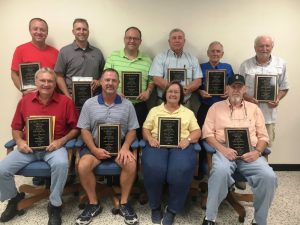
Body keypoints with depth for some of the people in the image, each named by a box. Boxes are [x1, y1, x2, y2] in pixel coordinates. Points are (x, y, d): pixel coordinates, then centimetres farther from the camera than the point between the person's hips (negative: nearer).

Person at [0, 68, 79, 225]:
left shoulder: (65, 101, -2)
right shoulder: (25, 101, 8)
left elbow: (75, 128, 1)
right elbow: (16, 128, 15)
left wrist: (61, 141, -15)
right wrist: (19, 142, -6)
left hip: (54, 146, -3)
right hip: (28, 147, 4)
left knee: (61, 164, -35)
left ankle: (54, 205, -10)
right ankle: (14, 198, 20)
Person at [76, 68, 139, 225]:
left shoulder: (127, 105, 6)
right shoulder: (89, 104, 5)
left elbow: (132, 130, 5)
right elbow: (84, 130, 2)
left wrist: (125, 147, -14)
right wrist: (94, 150, -12)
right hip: (95, 146, 1)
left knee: (131, 164, -28)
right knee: (83, 166, -27)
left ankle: (124, 203, -6)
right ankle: (93, 204, -2)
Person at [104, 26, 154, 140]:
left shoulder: (147, 61, 8)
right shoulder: (113, 57, 5)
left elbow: (151, 81, 13)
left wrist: (148, 91, -6)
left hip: (139, 106, 1)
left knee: (138, 136, 9)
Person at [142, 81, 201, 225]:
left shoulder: (188, 112, 21)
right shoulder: (155, 110, 21)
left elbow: (197, 131, 12)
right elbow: (145, 129, 14)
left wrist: (188, 139, -8)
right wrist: (150, 138, -7)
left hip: (180, 145, 0)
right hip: (158, 143, 0)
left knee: (181, 170, -33)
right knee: (153, 168, -32)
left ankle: (172, 209, -10)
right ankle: (155, 207, -6)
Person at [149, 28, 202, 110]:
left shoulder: (192, 59, 11)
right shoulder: (160, 57, 3)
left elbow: (198, 81, 4)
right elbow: (157, 80, -8)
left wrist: (185, 90, -15)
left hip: (185, 103, 2)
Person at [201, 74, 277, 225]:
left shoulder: (254, 108, 19)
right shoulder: (216, 107, 13)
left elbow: (263, 136, 15)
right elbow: (207, 133, 3)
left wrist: (257, 152, -6)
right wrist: (223, 149, -13)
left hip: (249, 152, 3)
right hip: (225, 150, -2)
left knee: (269, 176, -25)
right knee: (220, 171, -35)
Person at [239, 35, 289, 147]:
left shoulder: (281, 64, 5)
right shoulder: (245, 65, 1)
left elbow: (284, 87, 9)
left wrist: (278, 99, -9)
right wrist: (247, 98, -13)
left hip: (269, 113, 1)